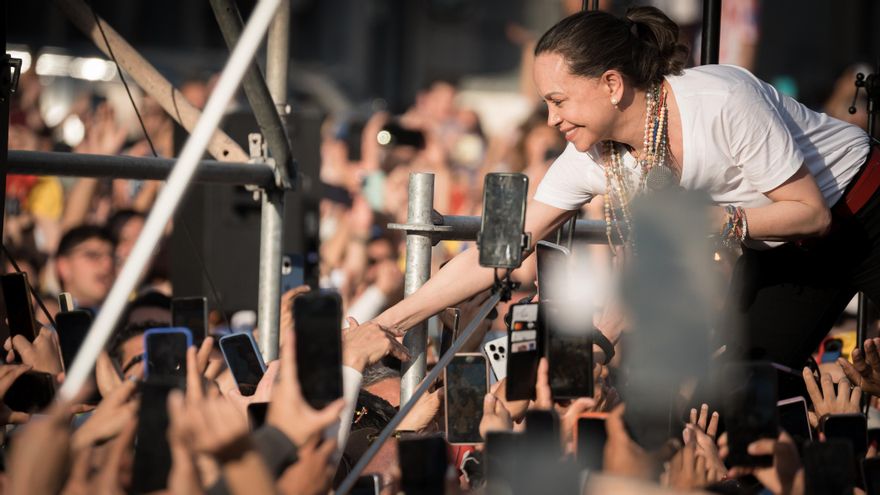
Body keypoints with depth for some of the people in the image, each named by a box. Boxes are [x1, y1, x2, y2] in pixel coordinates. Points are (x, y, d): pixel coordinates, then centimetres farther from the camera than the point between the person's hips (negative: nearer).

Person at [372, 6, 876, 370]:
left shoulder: (721, 101, -32)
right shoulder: (589, 158, -13)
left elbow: (811, 211, -24)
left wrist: (715, 221, -35)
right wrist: (389, 322, -14)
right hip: (780, 253, 6)